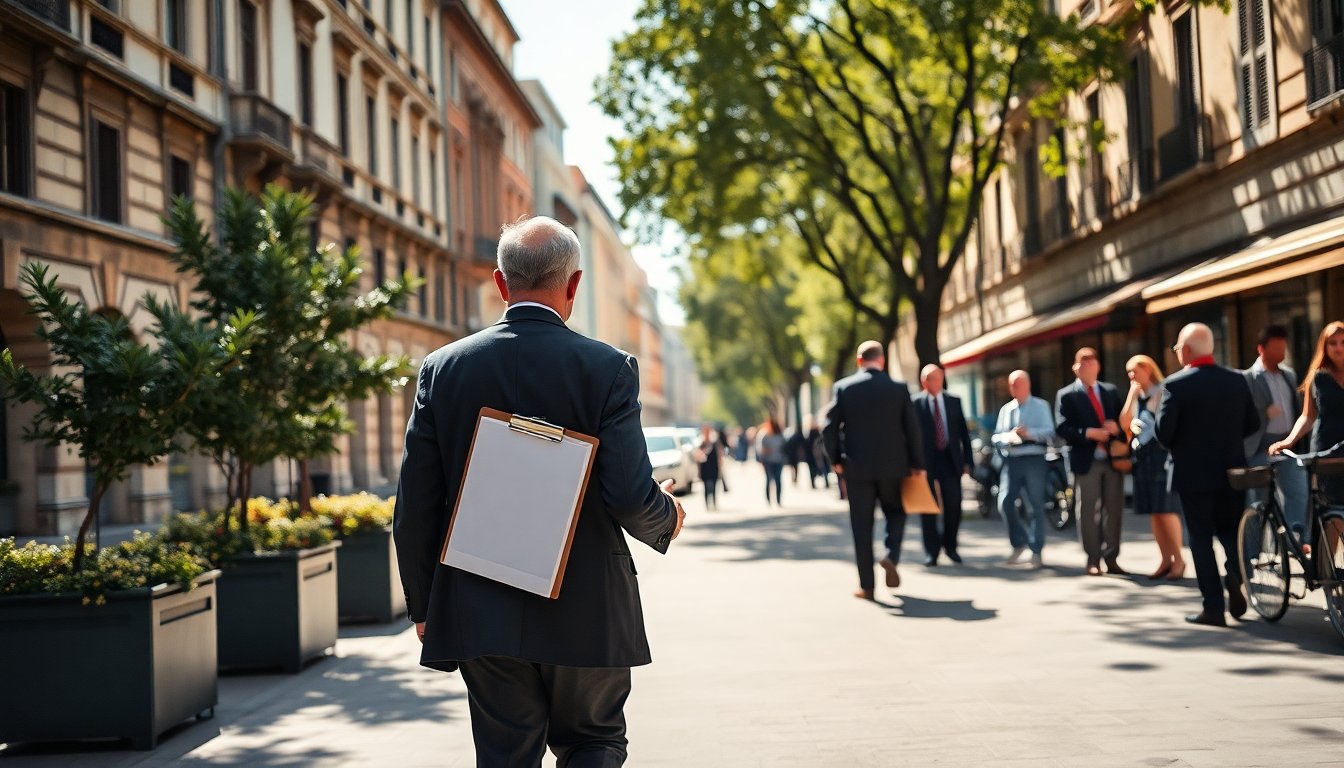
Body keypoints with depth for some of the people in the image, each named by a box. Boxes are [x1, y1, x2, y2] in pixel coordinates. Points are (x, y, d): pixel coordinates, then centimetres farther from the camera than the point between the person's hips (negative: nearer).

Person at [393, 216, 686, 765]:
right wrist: (667, 519, 8)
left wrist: (423, 606, 11)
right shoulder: (609, 369, -10)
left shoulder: (443, 368, -2)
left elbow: (414, 506, 0)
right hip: (588, 616, -2)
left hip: (481, 617, 2)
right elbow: (631, 495, -16)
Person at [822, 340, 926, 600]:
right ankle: (891, 555, -5)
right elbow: (913, 428, -2)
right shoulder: (899, 388, -1)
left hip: (857, 466, 0)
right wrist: (917, 464, 6)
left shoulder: (843, 388, -1)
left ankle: (866, 585, 5)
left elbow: (828, 427, -5)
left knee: (862, 526, 5)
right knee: (896, 513, 21)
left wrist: (836, 460, 7)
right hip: (893, 464, 0)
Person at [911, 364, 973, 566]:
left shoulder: (954, 401, 9)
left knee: (954, 504, -2)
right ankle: (931, 551, 8)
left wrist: (967, 460, 5)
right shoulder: (915, 403, -1)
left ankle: (950, 545, 19)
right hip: (926, 460, -2)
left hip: (950, 458, 2)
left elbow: (963, 432, 11)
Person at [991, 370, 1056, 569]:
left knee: (1036, 505, -5)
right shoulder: (1006, 409, 18)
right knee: (1005, 503, -7)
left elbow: (1049, 433, -4)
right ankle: (1019, 543, 13)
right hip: (1011, 460, 4)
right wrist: (1007, 437, -10)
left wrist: (1029, 433, -20)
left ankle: (1037, 552, 1)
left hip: (1034, 460, -3)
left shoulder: (1040, 407, 7)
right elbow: (995, 437, 12)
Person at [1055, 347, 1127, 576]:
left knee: (1114, 509, 4)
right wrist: (1087, 433, -19)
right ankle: (1093, 559, 5)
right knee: (1088, 510, -1)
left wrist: (1116, 427, -9)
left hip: (1113, 459, 4)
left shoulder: (1111, 392, 16)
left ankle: (1111, 558, 11)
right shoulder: (1066, 395, 2)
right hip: (1086, 461, -4)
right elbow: (1062, 428, -7)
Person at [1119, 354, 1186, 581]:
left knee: (1166, 510, -11)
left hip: (1161, 454, -7)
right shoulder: (1136, 396, 14)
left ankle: (1178, 560, -4)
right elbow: (1125, 422, 3)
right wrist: (1132, 395, 0)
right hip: (1142, 456, 7)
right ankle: (1166, 560, 12)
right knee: (1153, 512, 7)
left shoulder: (1162, 392, -5)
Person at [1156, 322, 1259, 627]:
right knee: (1231, 529, 18)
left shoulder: (1175, 384, -13)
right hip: (1232, 471, 4)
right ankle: (1234, 574, -10)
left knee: (1201, 537, 5)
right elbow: (1253, 423, 7)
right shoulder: (1237, 379, 1)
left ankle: (1214, 607, 3)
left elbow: (1163, 432, -13)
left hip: (1194, 473, -4)